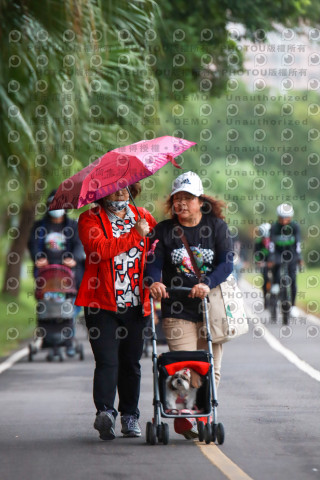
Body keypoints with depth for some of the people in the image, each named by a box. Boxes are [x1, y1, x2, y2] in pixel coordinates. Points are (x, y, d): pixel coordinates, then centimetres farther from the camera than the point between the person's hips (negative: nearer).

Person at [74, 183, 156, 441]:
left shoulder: (144, 218, 15)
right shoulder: (90, 219, 1)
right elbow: (100, 248, -17)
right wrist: (135, 235, -14)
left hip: (136, 304, 4)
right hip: (103, 303, -4)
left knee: (131, 362, 8)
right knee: (107, 361, -14)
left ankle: (130, 416, 18)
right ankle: (105, 412, -23)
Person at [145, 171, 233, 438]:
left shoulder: (216, 226, 4)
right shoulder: (164, 230, 6)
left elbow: (227, 263, -6)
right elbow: (153, 262, -3)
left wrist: (208, 284, -24)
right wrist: (154, 282, -26)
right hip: (178, 310, -1)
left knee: (210, 368, 4)